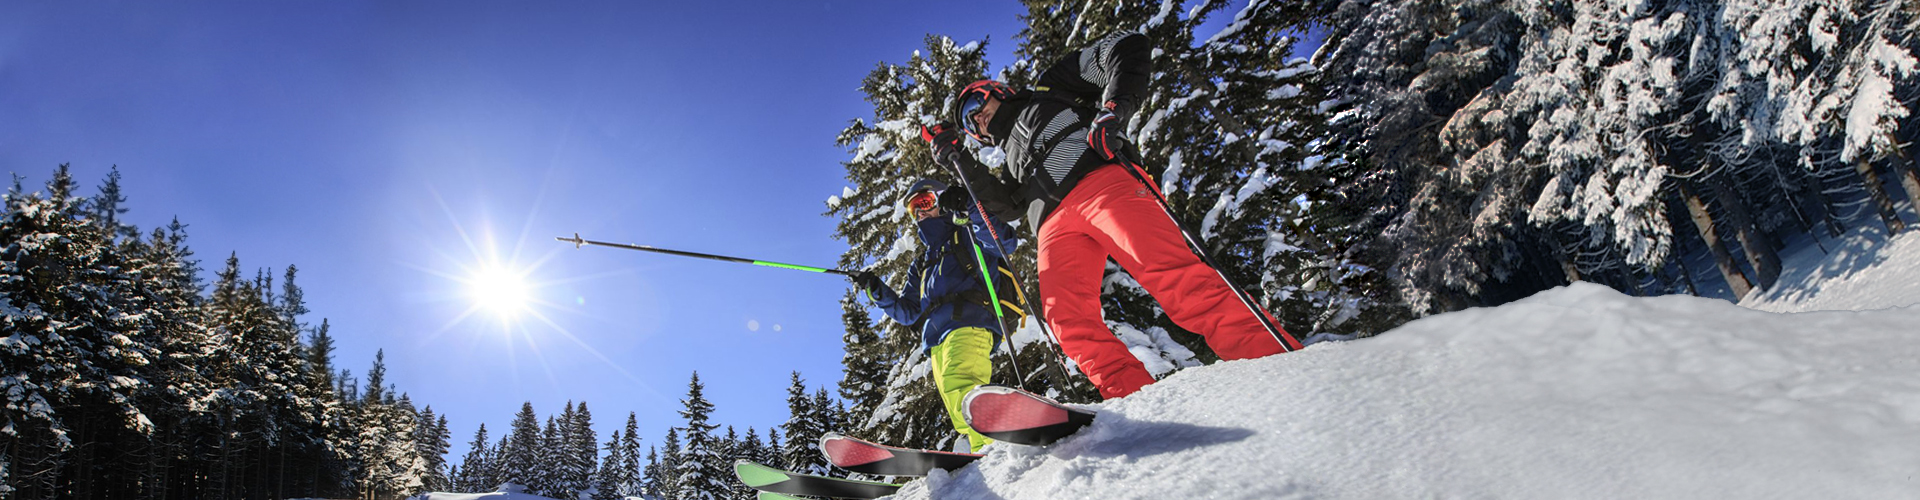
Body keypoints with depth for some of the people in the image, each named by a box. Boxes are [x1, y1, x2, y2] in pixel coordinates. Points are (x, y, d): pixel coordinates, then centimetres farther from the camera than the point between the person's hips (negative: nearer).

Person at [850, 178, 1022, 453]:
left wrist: (969, 209, -12)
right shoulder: (921, 265, 38)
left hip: (970, 323, -7)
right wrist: (876, 289, 16)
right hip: (938, 342, 7)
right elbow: (908, 312, 30)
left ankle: (995, 449, -51)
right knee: (957, 408, -9)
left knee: (958, 381, -34)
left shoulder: (966, 236, 20)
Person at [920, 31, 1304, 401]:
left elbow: (1129, 50, 15)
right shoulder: (1012, 156, 42)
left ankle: (1276, 358, -34)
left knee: (1167, 270, -28)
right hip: (1056, 222, 6)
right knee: (1066, 316, -21)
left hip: (1102, 179, -6)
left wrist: (1113, 107, -4)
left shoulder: (1049, 89, 28)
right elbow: (1004, 206, 21)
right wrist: (955, 160, 22)